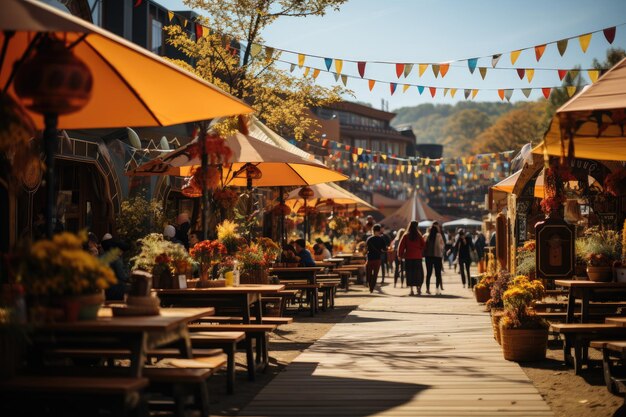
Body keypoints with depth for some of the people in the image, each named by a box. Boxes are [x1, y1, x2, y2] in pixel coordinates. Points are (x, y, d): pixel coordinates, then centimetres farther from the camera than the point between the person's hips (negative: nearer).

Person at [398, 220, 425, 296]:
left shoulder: (406, 236, -4)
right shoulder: (419, 236, -3)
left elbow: (401, 246, -3)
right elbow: (423, 245, -1)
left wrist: (400, 255, 5)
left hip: (408, 257, 0)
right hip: (418, 257, 0)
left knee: (410, 274, 3)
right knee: (418, 273, 10)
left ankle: (411, 290, -1)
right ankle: (419, 288, 4)